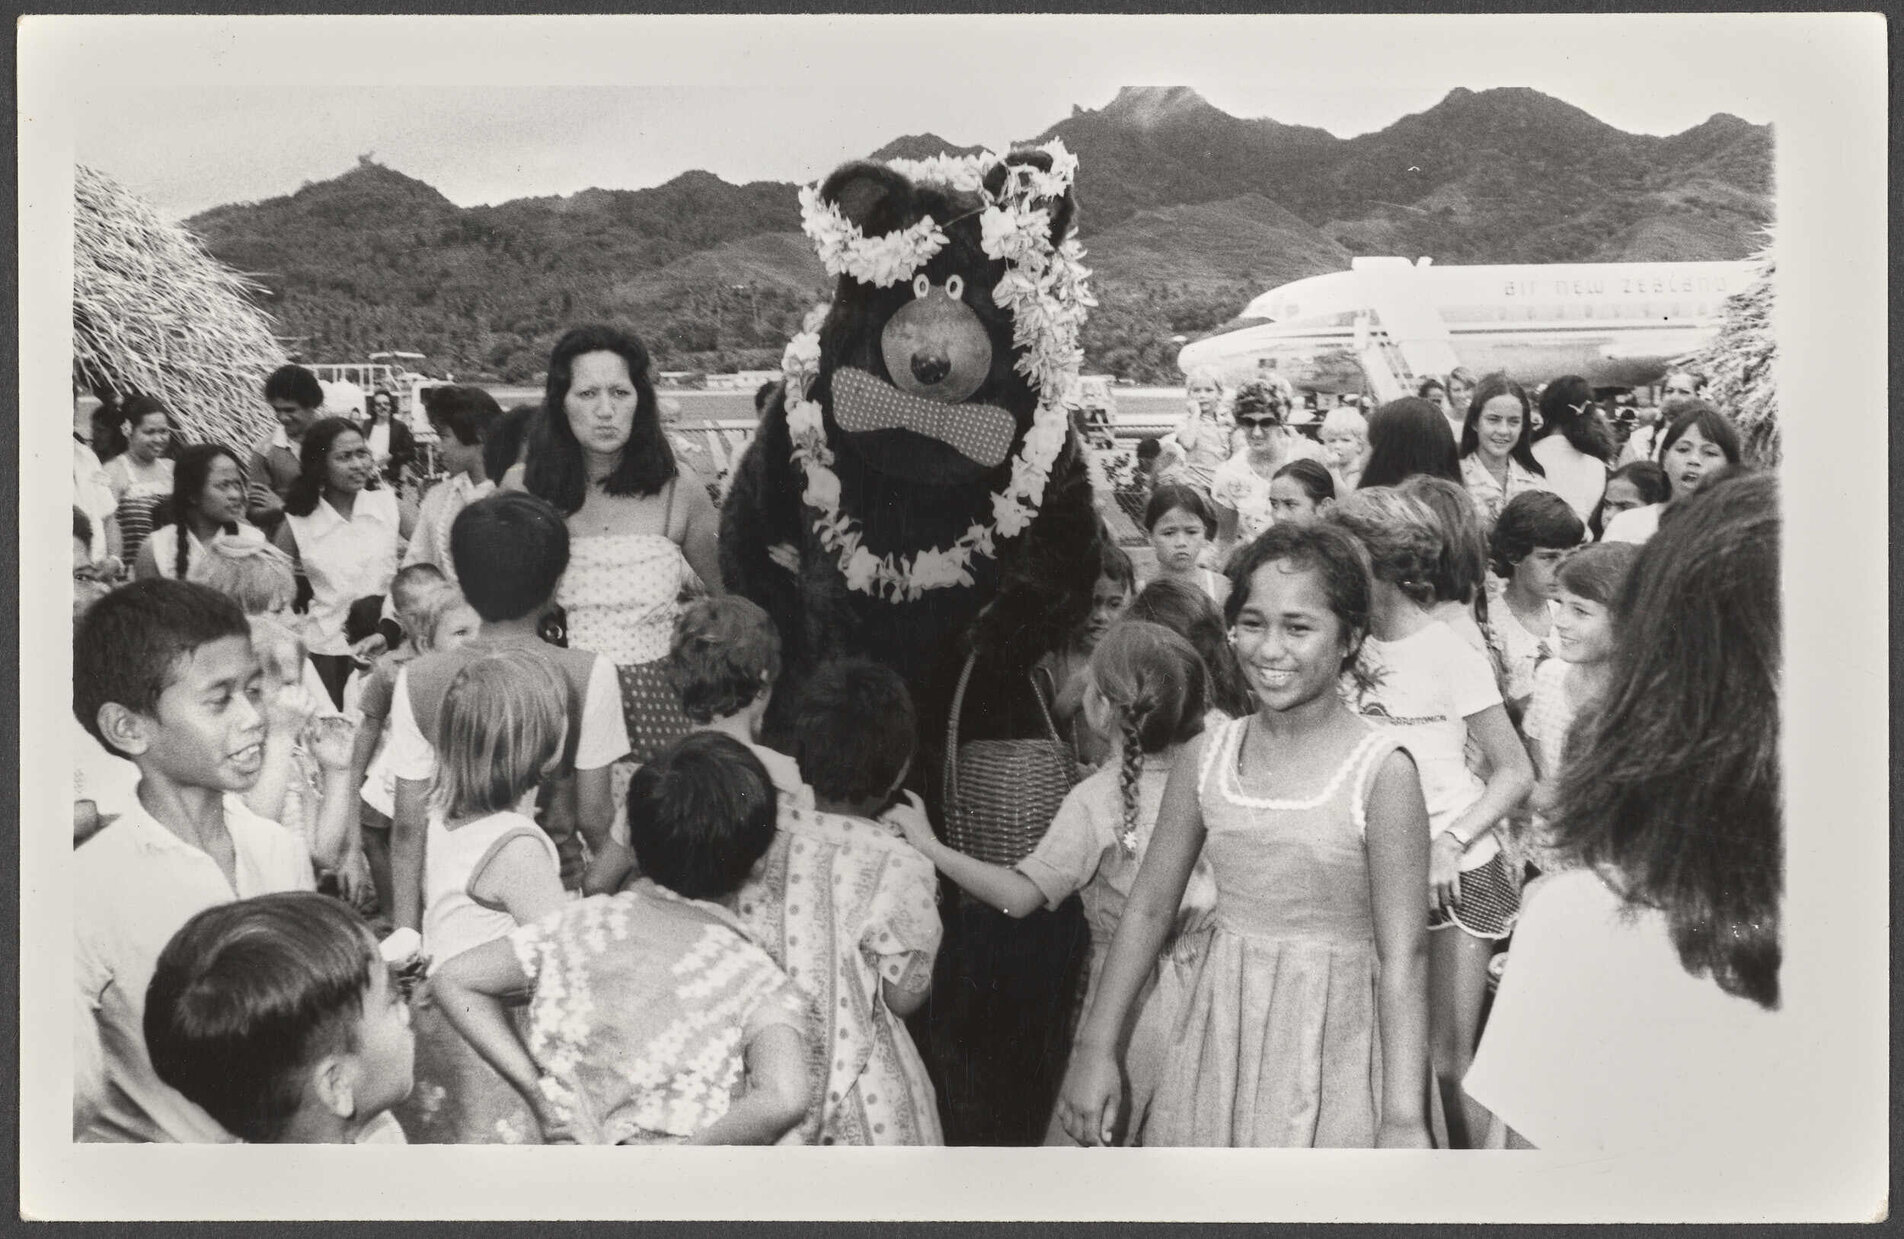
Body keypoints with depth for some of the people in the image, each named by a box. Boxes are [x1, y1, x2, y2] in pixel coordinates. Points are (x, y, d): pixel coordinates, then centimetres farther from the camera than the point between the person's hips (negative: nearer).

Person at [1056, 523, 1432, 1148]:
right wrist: (1095, 1048, 5)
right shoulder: (1205, 757, 0)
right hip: (1218, 1040, 4)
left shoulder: (1382, 773, -12)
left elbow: (1401, 959, -14)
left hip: (1332, 1049, -4)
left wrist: (1403, 1118, -17)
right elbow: (1148, 907, 6)